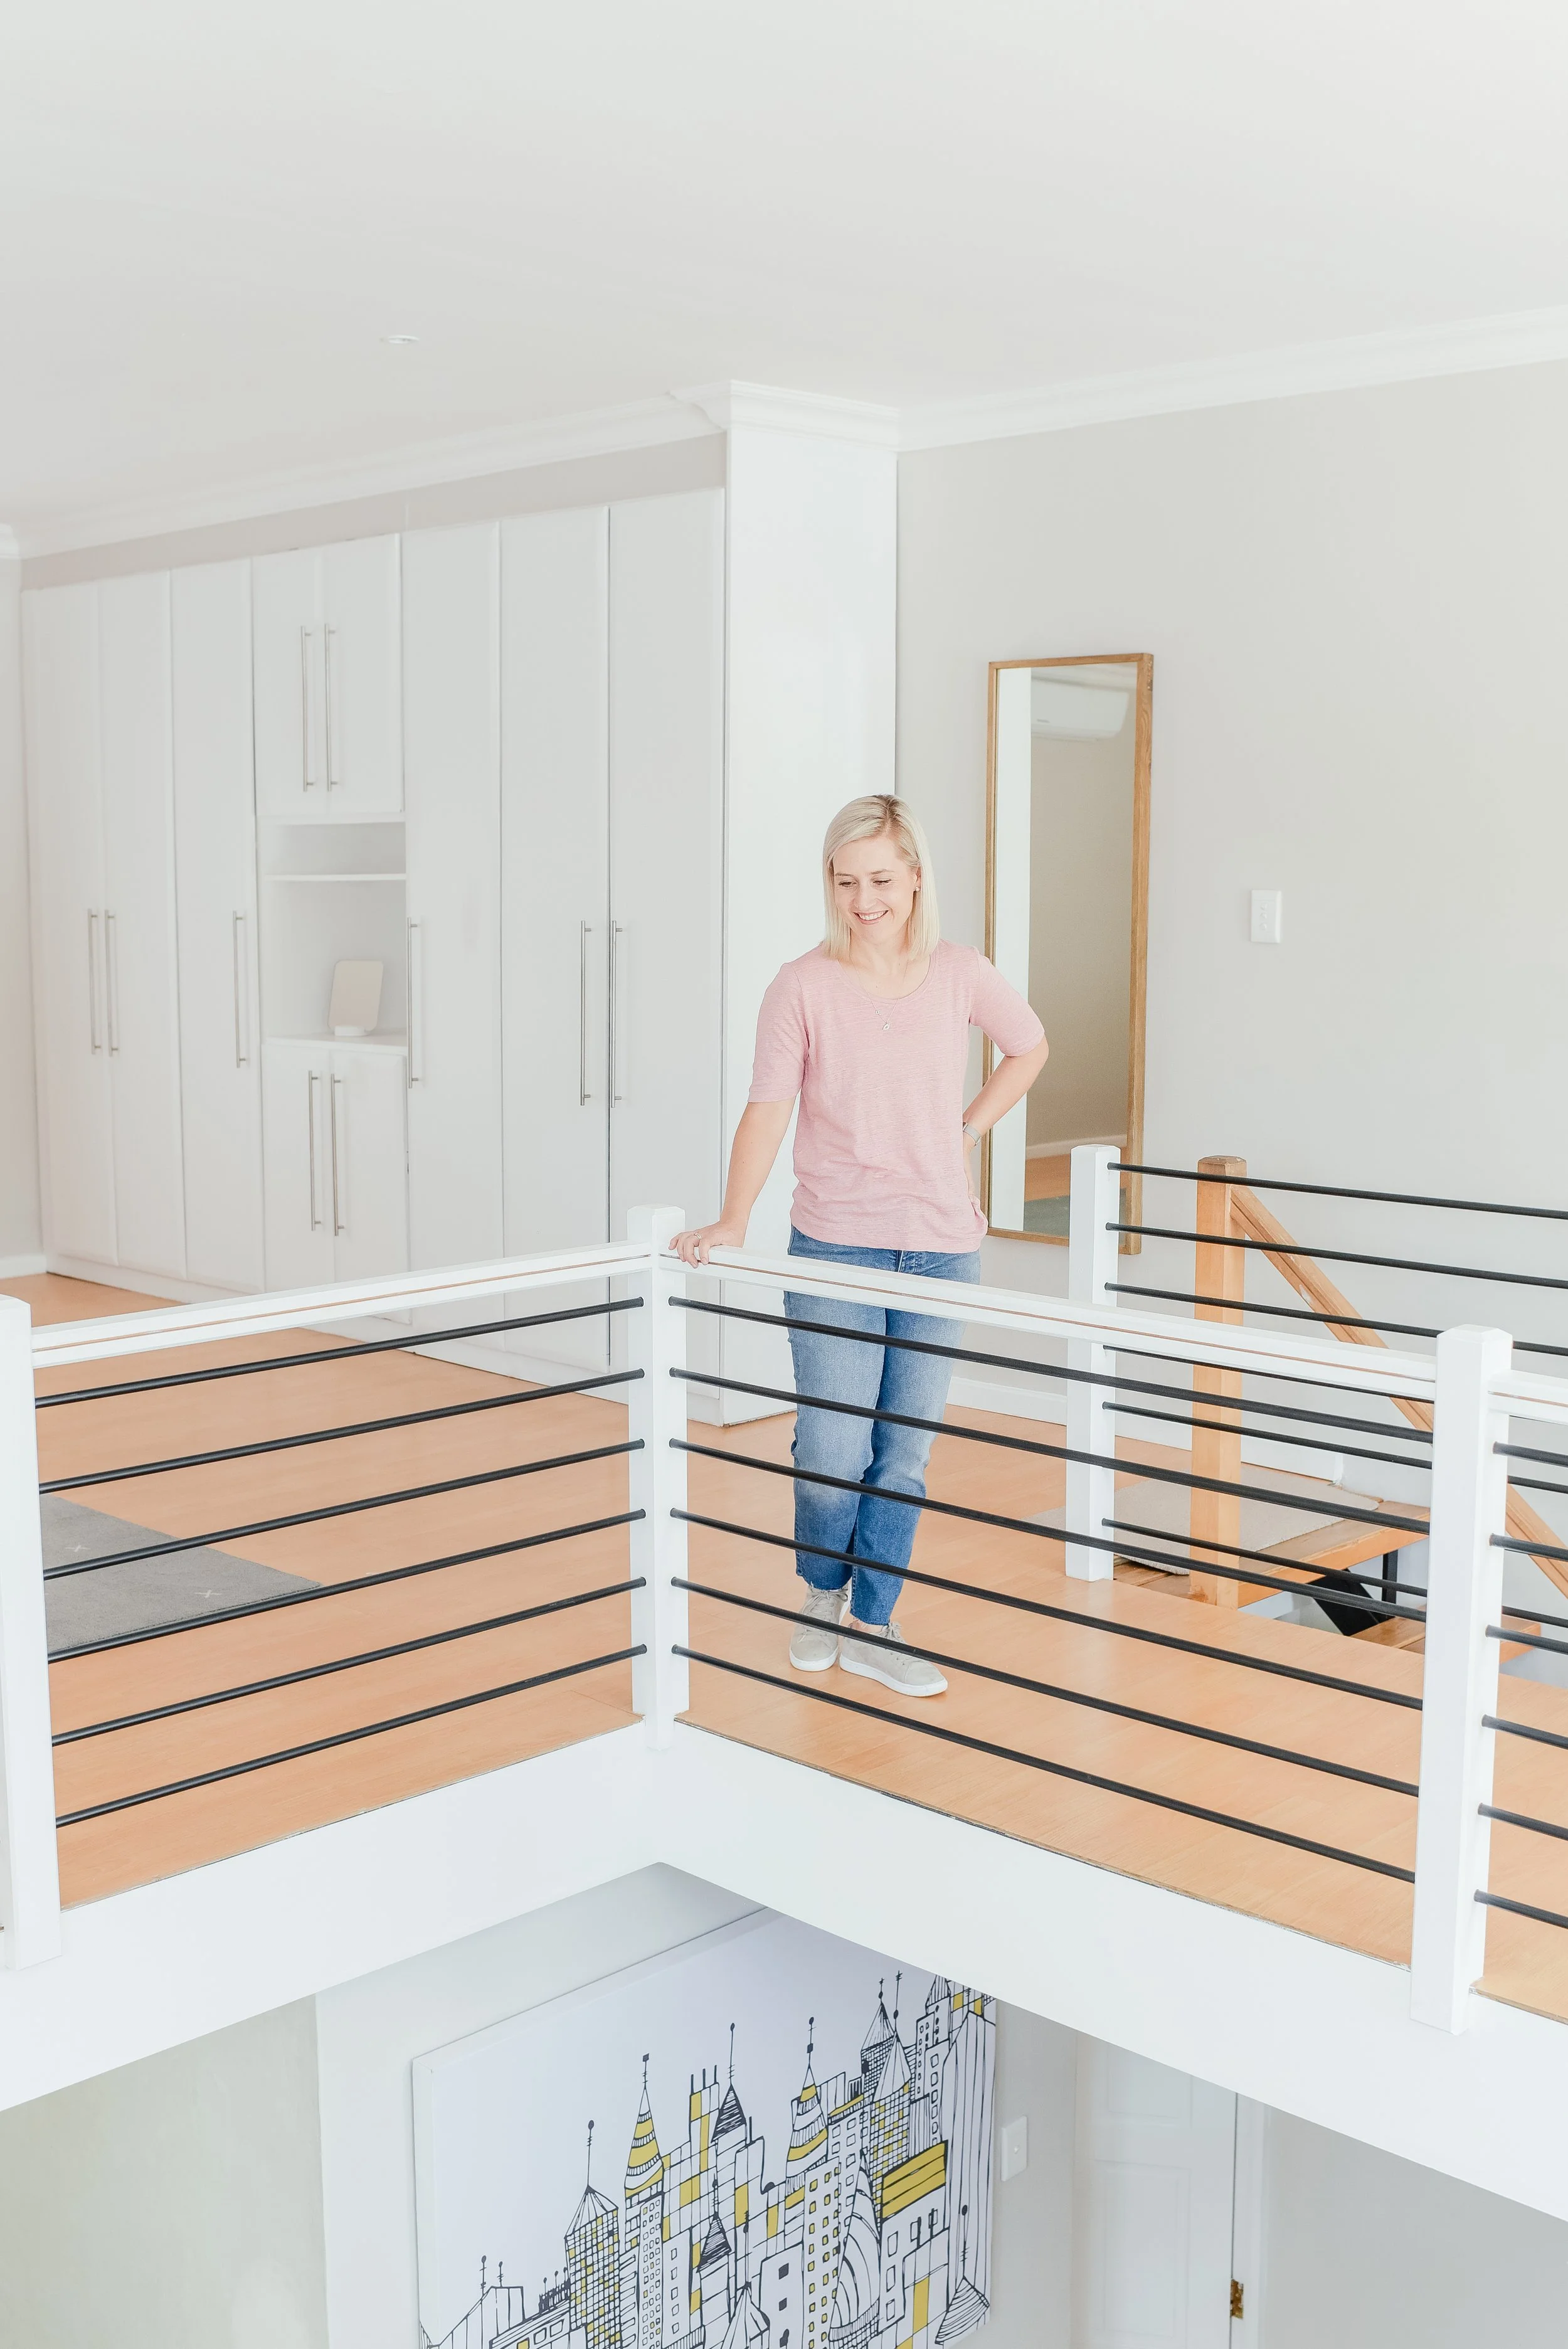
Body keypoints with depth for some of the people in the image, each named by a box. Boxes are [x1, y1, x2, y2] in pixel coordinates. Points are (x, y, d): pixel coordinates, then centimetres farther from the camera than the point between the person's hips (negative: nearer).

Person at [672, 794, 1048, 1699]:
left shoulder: (961, 976, 2)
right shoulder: (804, 987, -6)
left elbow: (1029, 1048, 19)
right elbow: (768, 1109, -12)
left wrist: (968, 1131, 8)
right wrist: (732, 1221, -24)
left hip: (941, 1249, 2)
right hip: (835, 1249, -2)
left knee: (906, 1453, 8)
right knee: (834, 1453, -3)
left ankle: (872, 1626, 24)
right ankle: (822, 1595, 27)